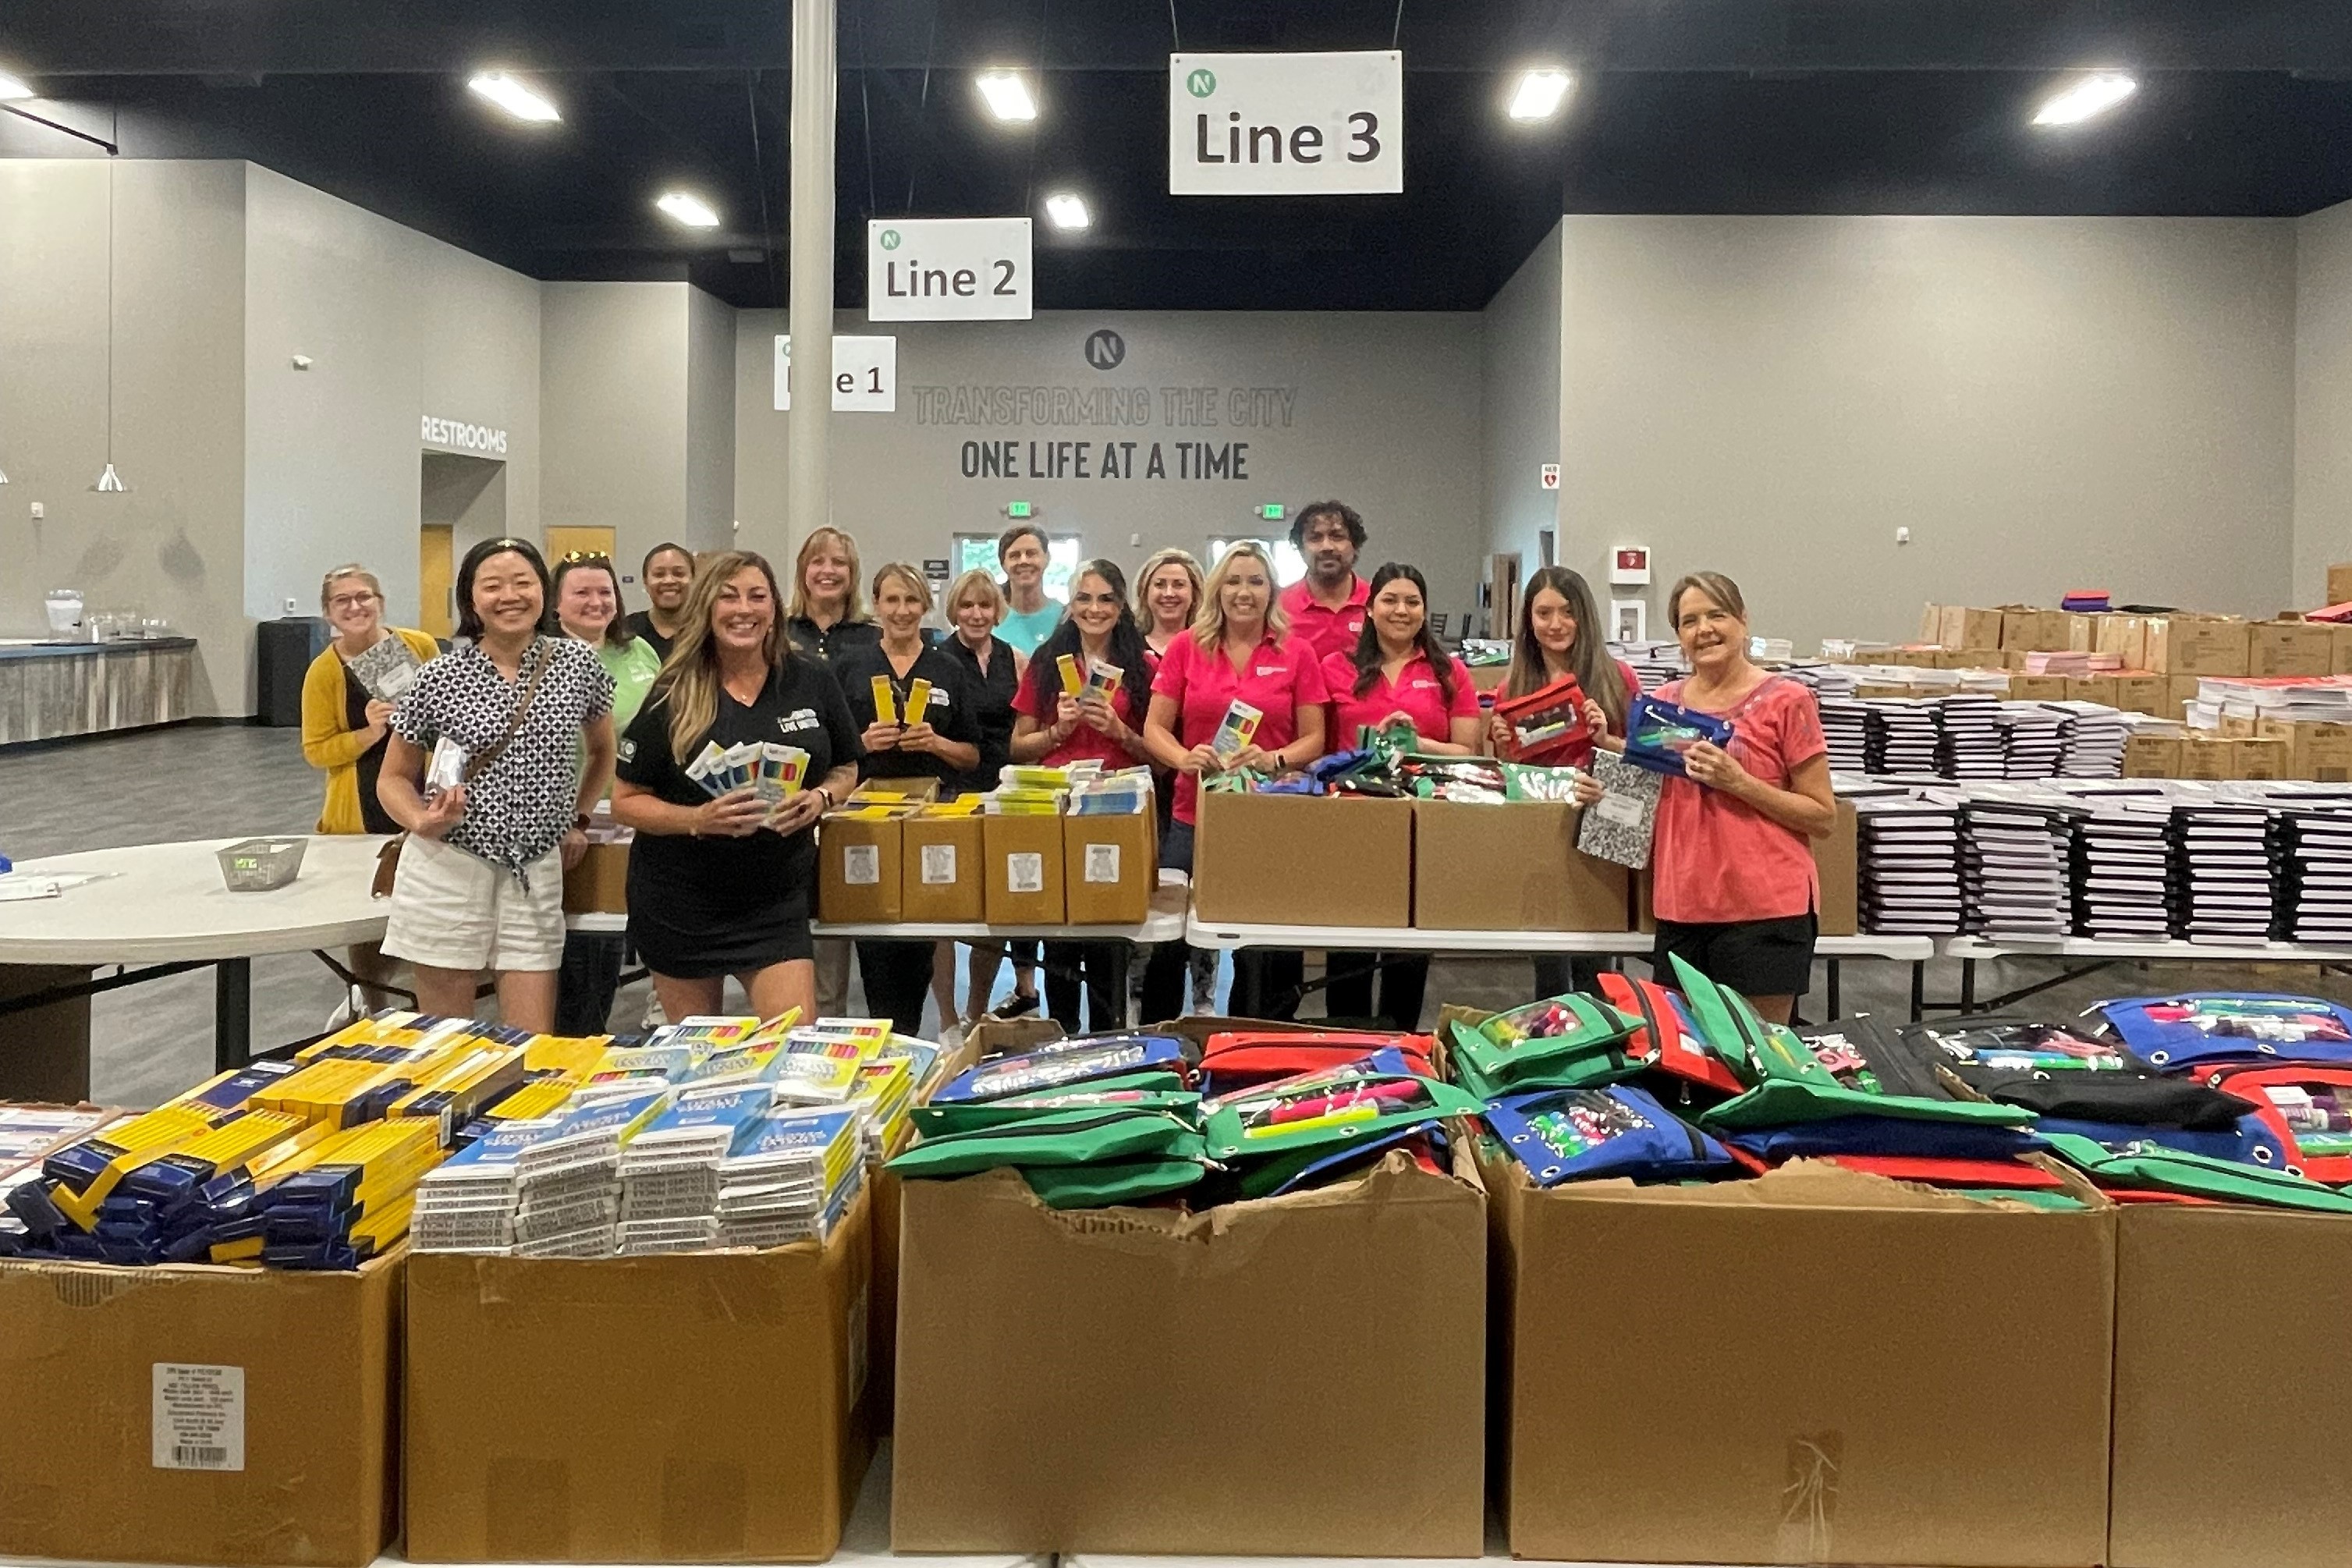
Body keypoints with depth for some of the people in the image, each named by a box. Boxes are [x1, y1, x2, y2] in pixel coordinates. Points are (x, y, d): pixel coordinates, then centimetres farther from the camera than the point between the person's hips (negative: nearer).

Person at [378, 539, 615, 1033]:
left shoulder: (578, 664, 1)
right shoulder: (438, 678, -4)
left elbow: (603, 752, 20)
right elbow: (394, 778, 5)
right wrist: (423, 822, -14)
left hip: (537, 873, 2)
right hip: (448, 868, -2)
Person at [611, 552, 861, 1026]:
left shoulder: (811, 681, -2)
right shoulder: (674, 698, -7)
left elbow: (846, 768, 10)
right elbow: (625, 800, -5)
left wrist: (822, 797, -12)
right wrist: (698, 818, -22)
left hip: (778, 899, 1)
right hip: (682, 903, -1)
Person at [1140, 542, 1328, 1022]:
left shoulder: (1297, 654, 4)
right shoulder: (1186, 648, 5)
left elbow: (1314, 739, 4)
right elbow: (1155, 729, 5)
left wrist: (1274, 760, -16)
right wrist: (1185, 758, -15)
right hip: (1195, 816, 1)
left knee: (1270, 946, 0)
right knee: (1168, 942, 3)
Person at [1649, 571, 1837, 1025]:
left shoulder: (1786, 700, -5)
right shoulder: (1664, 701, 10)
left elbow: (1824, 817, -5)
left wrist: (1739, 782, -16)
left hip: (1765, 910, -5)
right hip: (1681, 908, 5)